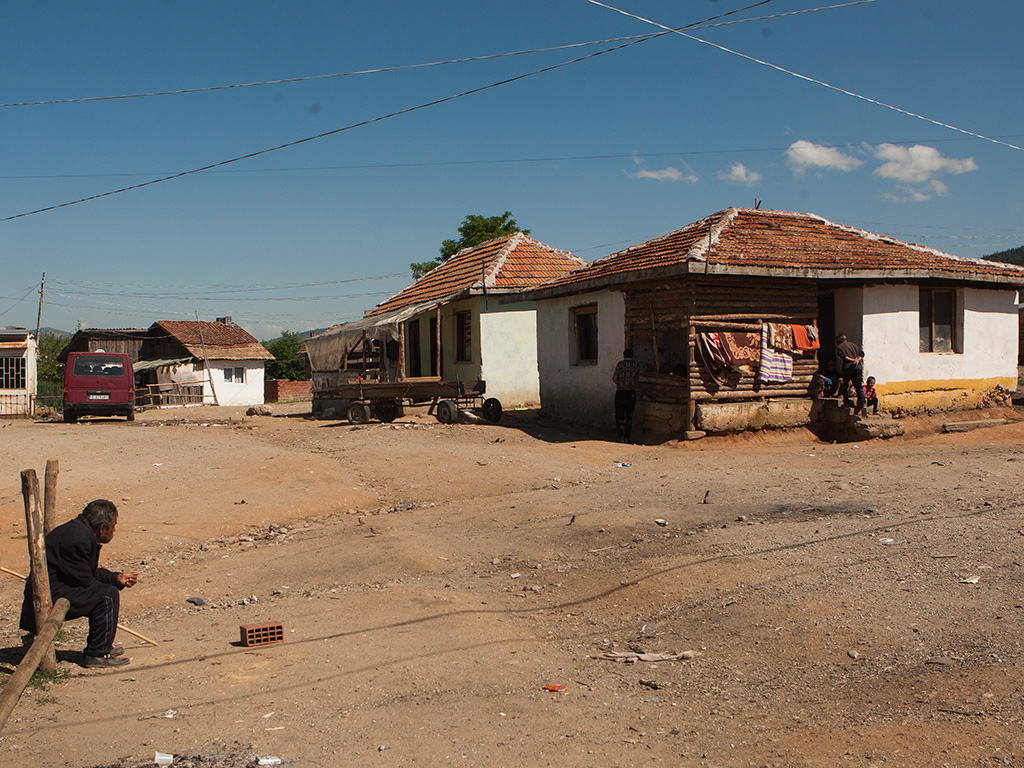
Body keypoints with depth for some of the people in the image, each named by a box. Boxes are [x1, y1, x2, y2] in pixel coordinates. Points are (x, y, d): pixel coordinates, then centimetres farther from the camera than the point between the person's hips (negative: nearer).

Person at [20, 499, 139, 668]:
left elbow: (90, 572, 18)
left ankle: (96, 647, 24)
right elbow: (85, 581, -19)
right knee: (108, 595, -15)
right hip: (51, 596, -11)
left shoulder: (79, 528, 11)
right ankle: (98, 654, -8)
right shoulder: (77, 539, -23)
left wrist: (117, 578, 13)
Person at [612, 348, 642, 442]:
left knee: (619, 414, 5)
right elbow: (637, 379, 5)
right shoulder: (636, 365, 3)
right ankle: (627, 436, 8)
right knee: (629, 414, 9)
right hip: (631, 392, 2)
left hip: (620, 391, -2)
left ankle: (621, 434, -3)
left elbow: (615, 378, -11)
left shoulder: (619, 364, -6)